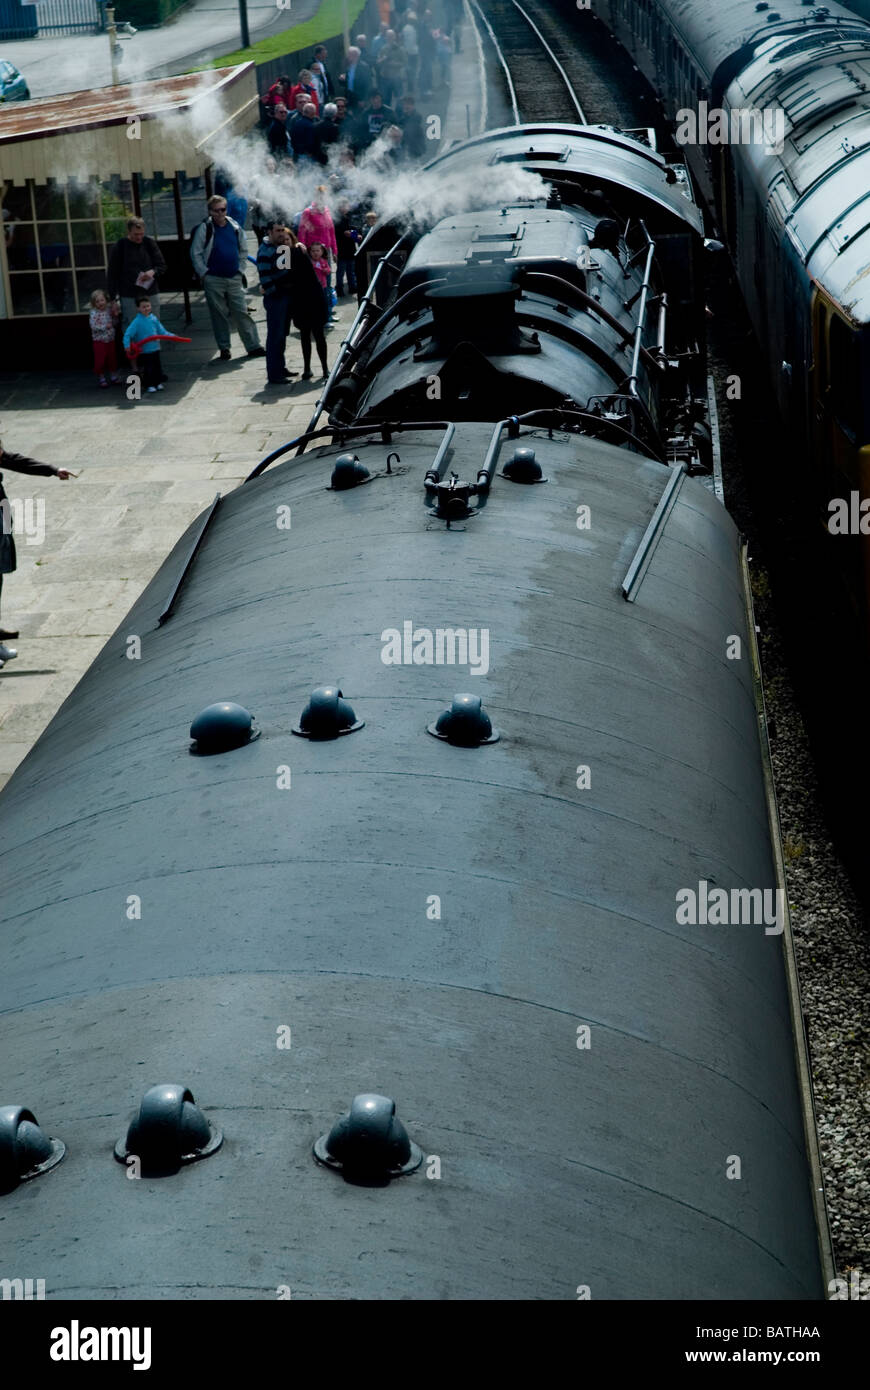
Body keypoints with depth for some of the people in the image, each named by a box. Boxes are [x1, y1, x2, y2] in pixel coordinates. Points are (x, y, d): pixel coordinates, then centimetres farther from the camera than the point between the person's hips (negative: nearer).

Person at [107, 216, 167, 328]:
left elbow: (162, 266, 9)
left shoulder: (150, 243, 4)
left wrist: (153, 272, -15)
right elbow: (113, 274, 1)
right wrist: (113, 299, -2)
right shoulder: (119, 247, -2)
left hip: (151, 293, 3)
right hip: (129, 296, -3)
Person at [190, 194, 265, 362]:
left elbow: (243, 250, 16)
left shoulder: (235, 227, 4)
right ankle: (224, 348, 13)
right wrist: (204, 273, -8)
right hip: (213, 280, -2)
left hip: (234, 278, 2)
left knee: (242, 313, 1)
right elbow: (195, 253, -3)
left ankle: (253, 346, 2)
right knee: (219, 315, 4)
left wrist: (240, 269, 9)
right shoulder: (204, 229, -6)